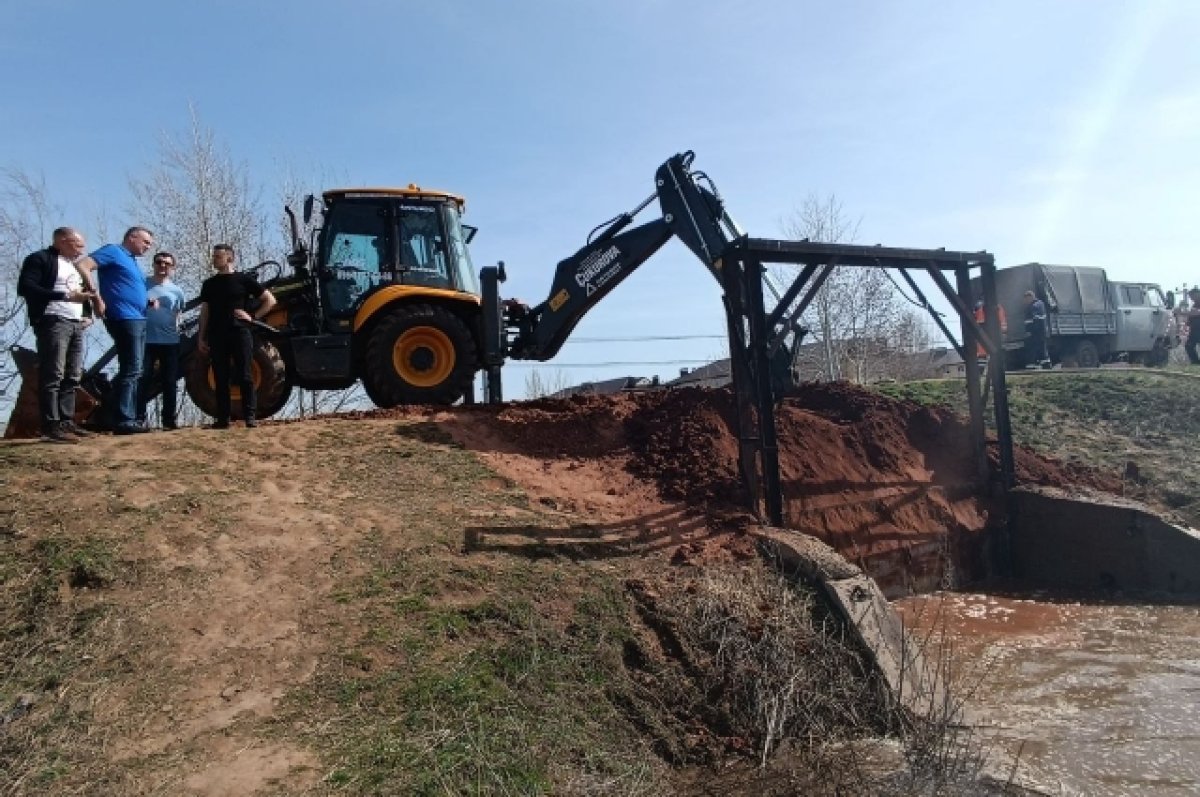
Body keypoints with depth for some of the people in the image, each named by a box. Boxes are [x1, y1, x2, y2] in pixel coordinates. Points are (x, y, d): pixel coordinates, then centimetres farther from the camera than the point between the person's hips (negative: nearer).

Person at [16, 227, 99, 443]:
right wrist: (66, 296, -21)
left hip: (76, 324, 8)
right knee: (52, 376, -11)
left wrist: (87, 314, 13)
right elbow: (25, 287, -14)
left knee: (72, 377, 6)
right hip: (53, 321, -8)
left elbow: (85, 291, 33)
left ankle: (66, 422, 10)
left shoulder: (75, 265, 23)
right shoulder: (40, 259, -1)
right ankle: (51, 427, -12)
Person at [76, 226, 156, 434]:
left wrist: (148, 301, 12)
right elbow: (83, 266, -15)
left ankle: (130, 419, 13)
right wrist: (97, 297, -17)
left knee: (134, 372, 9)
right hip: (124, 319, -10)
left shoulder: (132, 261, 23)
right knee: (131, 370, -14)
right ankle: (123, 420, -14)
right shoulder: (113, 251, -2)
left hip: (138, 320, 10)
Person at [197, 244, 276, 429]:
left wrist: (253, 317, -4)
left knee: (245, 376, -5)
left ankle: (250, 417, -2)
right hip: (217, 336, 4)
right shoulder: (209, 284, 14)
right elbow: (204, 312, 15)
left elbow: (270, 300, 5)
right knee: (221, 379, 4)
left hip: (240, 333, -3)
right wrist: (201, 337, 9)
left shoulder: (244, 280, 4)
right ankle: (223, 418, 7)